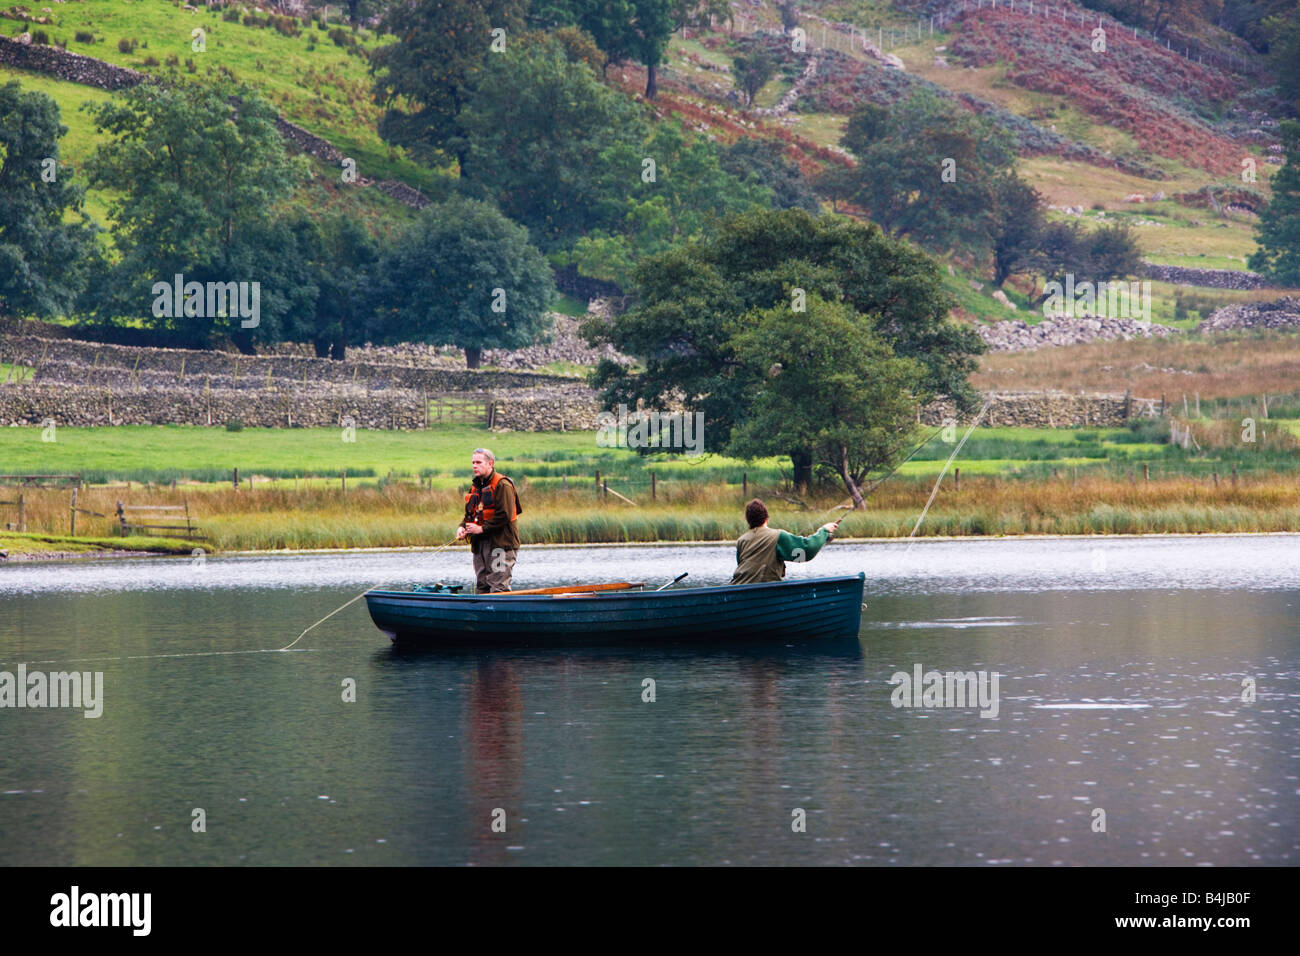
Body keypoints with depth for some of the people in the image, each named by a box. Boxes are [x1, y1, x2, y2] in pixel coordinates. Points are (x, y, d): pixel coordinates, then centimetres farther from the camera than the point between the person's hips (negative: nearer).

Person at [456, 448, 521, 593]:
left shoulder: (503, 485, -10)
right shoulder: (475, 487, 17)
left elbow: (504, 516, -18)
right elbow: (469, 514, 23)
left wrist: (482, 529, -18)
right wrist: (462, 527, 2)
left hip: (500, 543, -8)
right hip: (479, 545, 8)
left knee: (499, 586, -13)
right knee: (482, 586, 9)